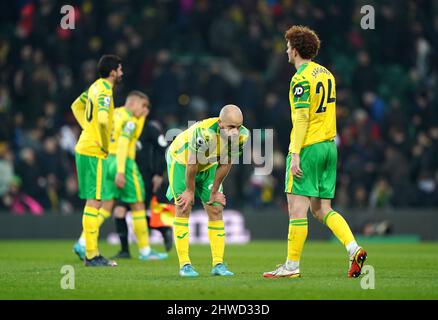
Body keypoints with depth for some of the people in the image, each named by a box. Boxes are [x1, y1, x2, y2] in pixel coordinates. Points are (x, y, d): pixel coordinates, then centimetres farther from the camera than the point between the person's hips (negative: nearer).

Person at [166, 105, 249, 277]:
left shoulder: (242, 135, -24)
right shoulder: (204, 132, -42)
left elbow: (225, 165, -10)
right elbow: (192, 164, -28)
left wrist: (215, 191, -2)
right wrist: (190, 191, -16)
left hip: (208, 166, 5)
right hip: (181, 161, -5)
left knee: (216, 210, -2)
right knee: (183, 208, -12)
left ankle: (218, 264, 1)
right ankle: (184, 265, -10)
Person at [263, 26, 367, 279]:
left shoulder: (302, 79, -13)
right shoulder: (326, 74, 13)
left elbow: (302, 119, -19)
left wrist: (295, 154, -20)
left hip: (308, 148, -8)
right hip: (329, 146, 9)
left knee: (297, 208, -3)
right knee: (322, 209, 11)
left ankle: (292, 266, 0)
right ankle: (354, 249, -4)